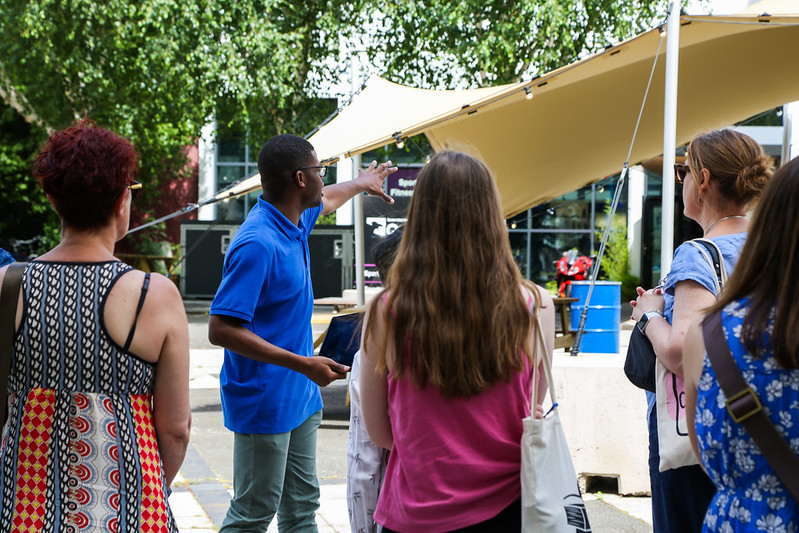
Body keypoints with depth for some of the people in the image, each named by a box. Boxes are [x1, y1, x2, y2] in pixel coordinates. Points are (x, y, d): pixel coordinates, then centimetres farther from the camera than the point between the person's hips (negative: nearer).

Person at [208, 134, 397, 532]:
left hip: (300, 395, 10)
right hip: (265, 404, -10)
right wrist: (303, 363, -26)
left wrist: (361, 183, 50)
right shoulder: (257, 244, -23)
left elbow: (327, 199, 33)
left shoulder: (295, 219, 6)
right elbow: (221, 330, -26)